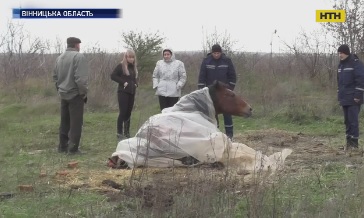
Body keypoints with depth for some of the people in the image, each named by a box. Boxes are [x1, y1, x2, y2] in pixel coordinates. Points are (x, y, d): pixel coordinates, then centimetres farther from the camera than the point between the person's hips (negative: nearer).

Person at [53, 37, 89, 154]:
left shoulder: (60, 58, 10)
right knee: (76, 123, -2)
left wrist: (60, 89, 18)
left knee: (64, 122, 15)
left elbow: (55, 76, 14)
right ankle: (73, 148, -2)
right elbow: (81, 78, -20)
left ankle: (62, 146, 21)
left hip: (63, 94, 7)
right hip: (75, 95, -7)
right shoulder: (79, 56, -14)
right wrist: (84, 93, -11)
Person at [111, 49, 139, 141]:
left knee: (128, 113, 9)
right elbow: (113, 76, -12)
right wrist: (123, 82, -16)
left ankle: (127, 133, 16)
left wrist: (135, 84, 7)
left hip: (132, 92, 7)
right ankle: (119, 133, -2)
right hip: (123, 92, -7)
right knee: (123, 112, -8)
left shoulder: (133, 67, 13)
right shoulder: (121, 66, -8)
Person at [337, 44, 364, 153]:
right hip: (344, 99, 8)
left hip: (353, 99, -8)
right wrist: (339, 95, 17)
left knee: (353, 121, -9)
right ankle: (349, 142, 13)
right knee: (347, 121, 9)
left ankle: (354, 143, -7)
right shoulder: (341, 65, 16)